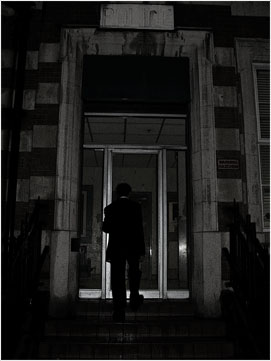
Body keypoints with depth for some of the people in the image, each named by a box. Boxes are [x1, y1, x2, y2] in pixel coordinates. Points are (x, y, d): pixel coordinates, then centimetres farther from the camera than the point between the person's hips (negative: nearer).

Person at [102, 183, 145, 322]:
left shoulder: (110, 208, 2)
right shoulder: (135, 206, -3)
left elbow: (105, 228, 4)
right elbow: (139, 229, -7)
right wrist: (142, 250, -5)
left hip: (116, 247, 1)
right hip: (133, 247, 0)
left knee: (117, 279, 2)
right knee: (134, 273, 24)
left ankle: (119, 311, 0)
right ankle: (134, 298, 25)